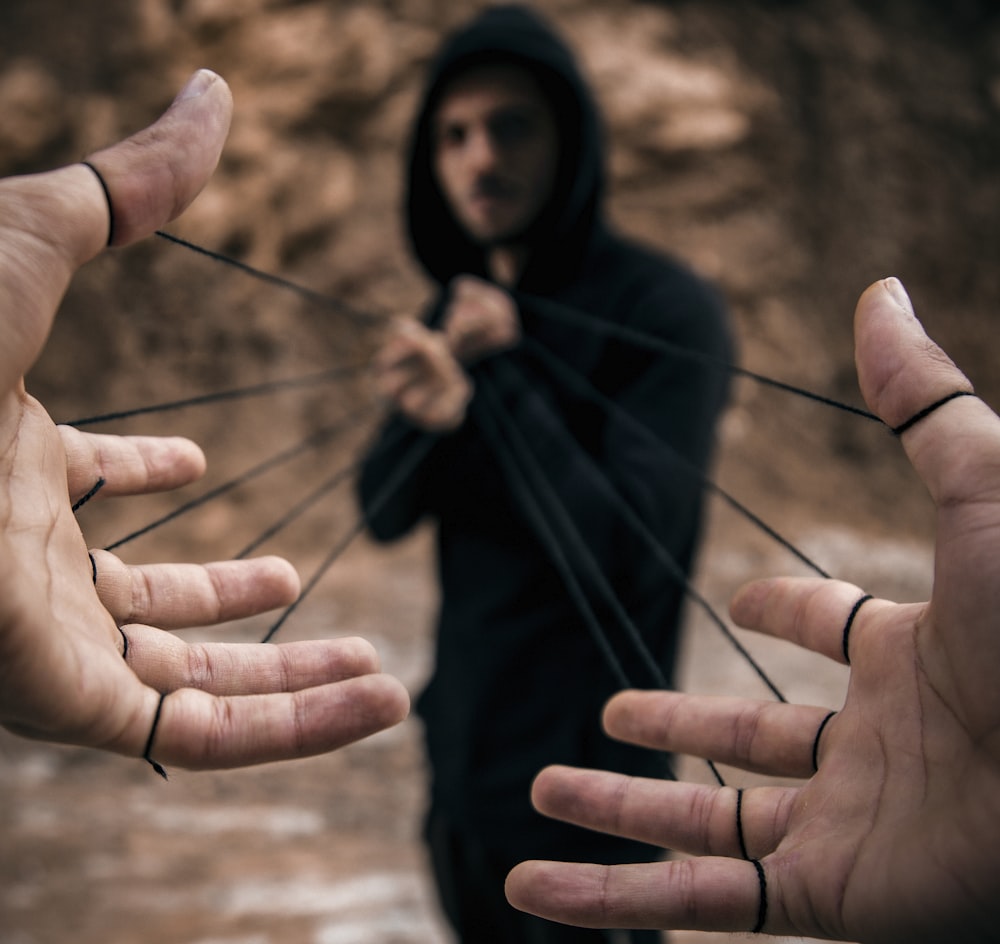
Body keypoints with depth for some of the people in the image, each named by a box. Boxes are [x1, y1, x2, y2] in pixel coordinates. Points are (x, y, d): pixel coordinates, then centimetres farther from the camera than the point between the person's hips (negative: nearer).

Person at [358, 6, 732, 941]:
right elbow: (385, 513, -1)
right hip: (460, 755, 6)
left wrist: (503, 372, -22)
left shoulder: (668, 312, -17)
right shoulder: (455, 311, 4)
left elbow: (622, 559, -23)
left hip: (580, 790, -6)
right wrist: (424, 415, -21)